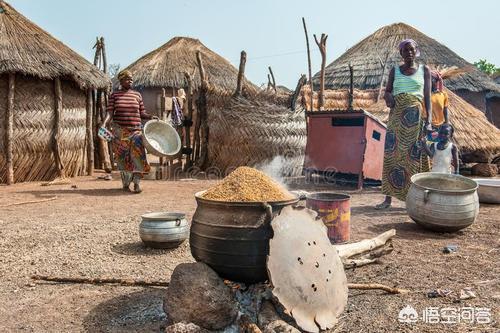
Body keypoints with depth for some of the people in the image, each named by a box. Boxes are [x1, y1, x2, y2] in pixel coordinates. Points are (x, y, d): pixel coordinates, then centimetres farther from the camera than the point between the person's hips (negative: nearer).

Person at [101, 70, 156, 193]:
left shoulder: (137, 95, 10)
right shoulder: (114, 95, 5)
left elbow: (142, 113, 13)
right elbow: (110, 113, -4)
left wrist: (151, 116, -6)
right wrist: (104, 124, -21)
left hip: (136, 129, 0)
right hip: (120, 131, 0)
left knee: (137, 151, -17)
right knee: (122, 157, 3)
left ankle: (137, 182, -17)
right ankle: (125, 183, 16)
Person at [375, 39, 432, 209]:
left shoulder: (424, 70, 9)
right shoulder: (395, 70, 13)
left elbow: (427, 97, 4)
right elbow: (387, 91, 15)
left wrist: (429, 121, -7)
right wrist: (387, 96, -10)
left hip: (415, 116, -1)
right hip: (396, 115, 2)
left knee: (415, 156, -3)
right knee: (392, 154, -1)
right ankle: (388, 198, 3)